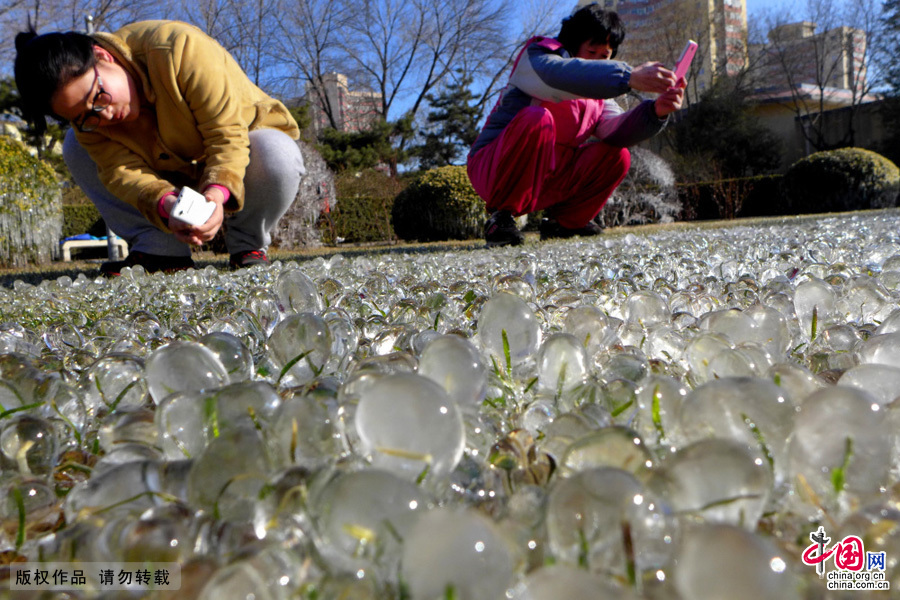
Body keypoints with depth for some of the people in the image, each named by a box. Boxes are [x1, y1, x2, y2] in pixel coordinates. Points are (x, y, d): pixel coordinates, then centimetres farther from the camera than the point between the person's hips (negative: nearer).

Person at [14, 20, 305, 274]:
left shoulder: (179, 48, -31)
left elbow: (227, 133, -32)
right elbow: (121, 169, -24)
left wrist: (217, 193, -49)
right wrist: (166, 206, -46)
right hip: (172, 181, 4)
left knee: (277, 153, -40)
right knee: (76, 148, -12)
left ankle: (248, 245, -11)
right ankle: (160, 250, -10)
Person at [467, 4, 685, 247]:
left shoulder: (597, 91, 13)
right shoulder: (535, 59, -7)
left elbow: (616, 130, -8)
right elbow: (559, 75, -33)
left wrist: (657, 111, -27)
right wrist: (629, 77, -44)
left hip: (546, 182, 6)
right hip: (493, 170, -6)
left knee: (617, 156, -6)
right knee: (537, 118, -33)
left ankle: (563, 221, 4)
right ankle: (500, 217, -22)